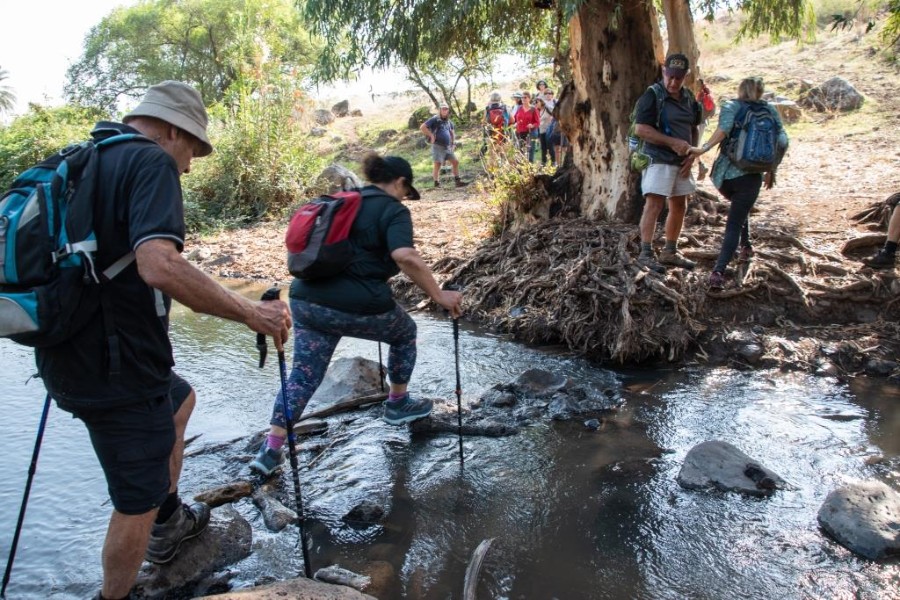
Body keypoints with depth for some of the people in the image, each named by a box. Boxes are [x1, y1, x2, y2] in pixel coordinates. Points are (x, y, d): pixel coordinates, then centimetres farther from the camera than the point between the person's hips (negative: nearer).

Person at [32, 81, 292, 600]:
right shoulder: (152, 162, -16)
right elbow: (160, 265, -33)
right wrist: (250, 313, -26)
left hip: (73, 356, 10)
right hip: (117, 368, -10)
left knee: (180, 398, 32)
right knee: (138, 503, 6)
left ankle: (169, 521, 46)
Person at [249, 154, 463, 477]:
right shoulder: (392, 209, -3)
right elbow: (405, 257, -21)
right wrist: (439, 295, -17)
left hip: (306, 299, 6)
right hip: (357, 305, -6)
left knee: (304, 375, 14)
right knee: (405, 333, 23)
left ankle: (271, 449, 11)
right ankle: (398, 404, 36)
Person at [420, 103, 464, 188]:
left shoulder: (449, 121, 15)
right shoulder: (435, 119, -7)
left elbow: (452, 132, 32)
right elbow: (422, 127, -13)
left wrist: (453, 143, 19)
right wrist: (431, 135, -14)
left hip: (448, 147, 7)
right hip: (438, 146, -7)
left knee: (455, 162, 3)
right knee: (438, 164, -8)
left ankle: (458, 181, 9)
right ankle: (437, 183, -2)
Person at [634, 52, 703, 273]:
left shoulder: (689, 98, 11)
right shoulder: (652, 95, -10)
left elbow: (694, 130, 20)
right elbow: (641, 129, -18)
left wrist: (692, 155, 4)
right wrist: (673, 142, -20)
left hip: (681, 162, 8)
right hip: (658, 160, -8)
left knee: (679, 207, 11)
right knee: (653, 205, -12)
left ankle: (670, 252, 22)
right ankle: (646, 253, -7)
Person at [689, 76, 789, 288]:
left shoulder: (731, 107, 3)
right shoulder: (770, 110, 9)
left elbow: (724, 129, -20)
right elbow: (782, 142, 3)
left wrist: (702, 149, -24)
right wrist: (772, 170, 14)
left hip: (723, 174, 1)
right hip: (750, 176, -1)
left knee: (740, 207, 33)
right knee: (734, 224, 0)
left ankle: (746, 245, 38)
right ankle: (718, 271, -14)